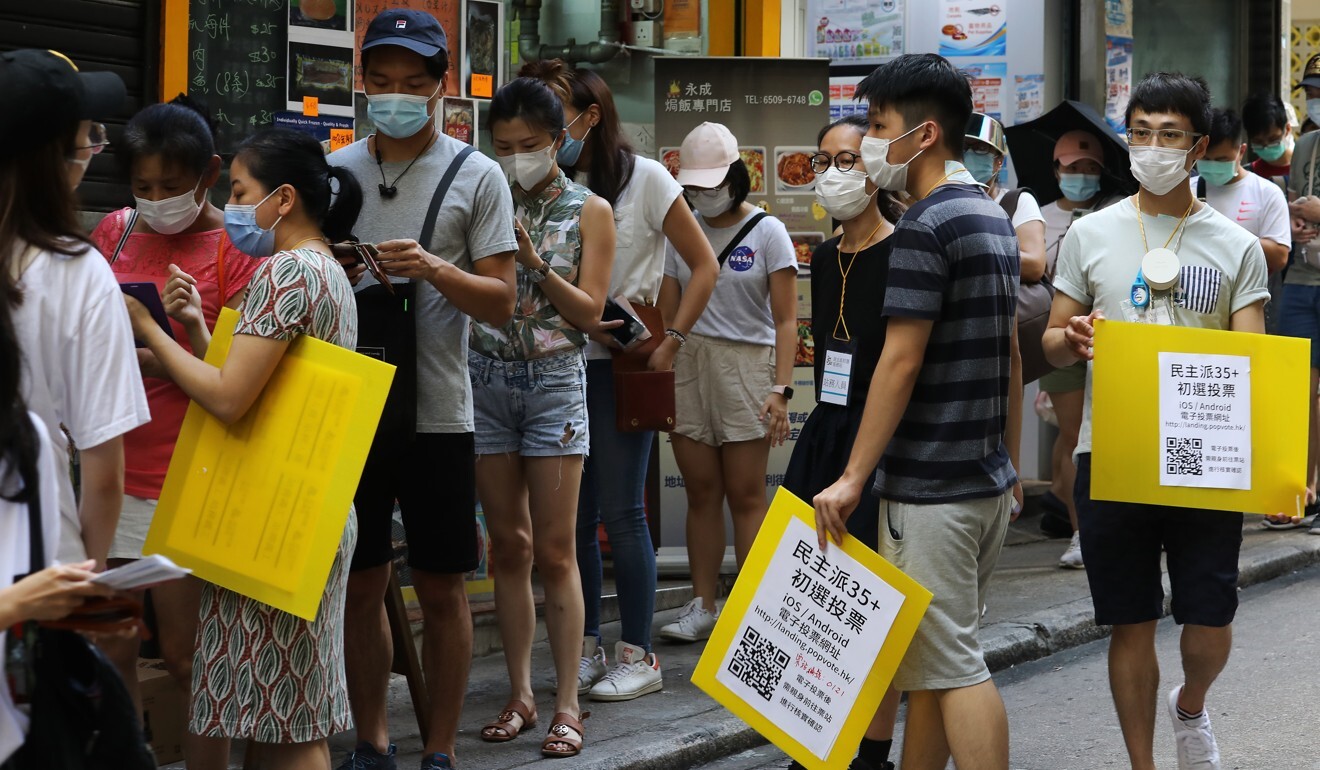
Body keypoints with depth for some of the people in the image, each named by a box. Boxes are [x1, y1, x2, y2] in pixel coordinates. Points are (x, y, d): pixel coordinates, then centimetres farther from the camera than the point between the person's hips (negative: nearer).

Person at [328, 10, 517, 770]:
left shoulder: (477, 177, -1)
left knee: (442, 588, 4)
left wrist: (435, 269, -22)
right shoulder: (334, 171, 7)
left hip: (437, 411, -3)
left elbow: (501, 303, -5)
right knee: (361, 583, 10)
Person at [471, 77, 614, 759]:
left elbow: (590, 311, -4)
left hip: (554, 378, -2)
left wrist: (533, 262, -16)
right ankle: (519, 695, 13)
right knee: (509, 547, 6)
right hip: (485, 376, 2)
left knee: (554, 552, -3)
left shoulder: (589, 211, 2)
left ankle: (567, 704, 1)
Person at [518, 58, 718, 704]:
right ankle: (588, 649, 16)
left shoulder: (644, 179, -3)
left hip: (621, 365, -4)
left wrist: (669, 342, -7)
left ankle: (638, 656, 5)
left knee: (621, 513, -4)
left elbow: (704, 266, -1)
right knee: (572, 515, 6)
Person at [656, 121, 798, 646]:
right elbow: (667, 315, 12)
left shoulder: (766, 232, -1)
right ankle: (702, 607, 12)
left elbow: (785, 321, -5)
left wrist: (780, 390, -14)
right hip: (687, 367, 4)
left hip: (746, 365, -4)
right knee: (701, 493, 6)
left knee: (745, 495, -2)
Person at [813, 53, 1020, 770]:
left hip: (932, 488, -9)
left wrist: (853, 477, -16)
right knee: (929, 660, 14)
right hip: (989, 480, 9)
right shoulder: (994, 219, 14)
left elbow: (900, 361, -19)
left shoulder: (924, 227, -15)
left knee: (953, 665, -6)